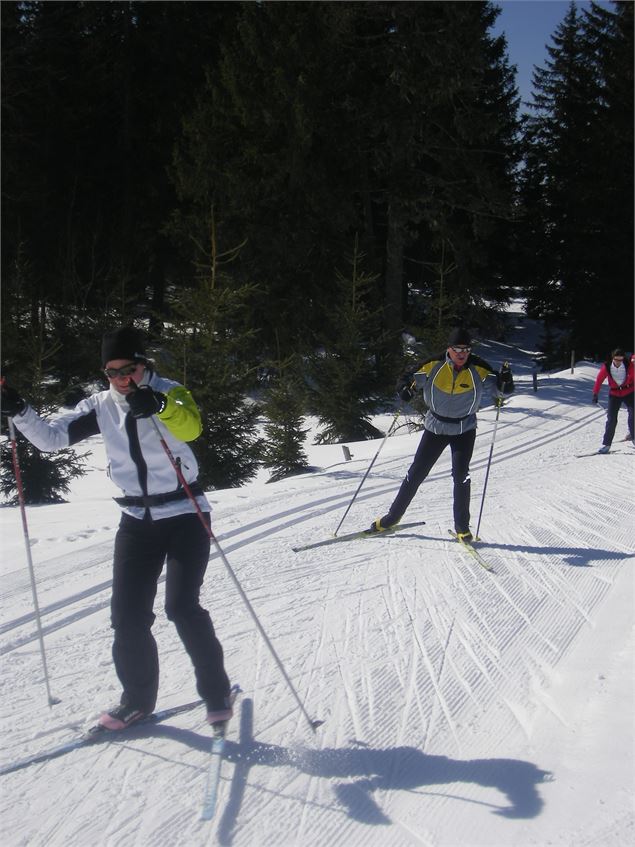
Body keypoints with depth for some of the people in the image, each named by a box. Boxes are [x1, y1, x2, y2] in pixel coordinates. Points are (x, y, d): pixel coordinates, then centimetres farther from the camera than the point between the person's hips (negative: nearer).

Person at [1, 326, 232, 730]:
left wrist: (159, 405, -49)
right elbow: (51, 437, 1)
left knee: (182, 607, -13)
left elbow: (191, 426, -30)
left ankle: (217, 693, 4)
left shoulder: (170, 392, -8)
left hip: (185, 515, -4)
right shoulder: (101, 406, 4)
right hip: (137, 519, 5)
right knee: (128, 614, 1)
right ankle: (138, 698, 18)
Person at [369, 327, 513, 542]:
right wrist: (406, 386, -27)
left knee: (461, 476, -12)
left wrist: (504, 382, -35)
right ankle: (393, 516, 21)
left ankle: (462, 526, 2)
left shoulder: (478, 368, -14)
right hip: (435, 427, 1)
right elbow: (413, 377, -4)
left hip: (464, 430, -1)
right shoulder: (434, 365, -14)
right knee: (416, 474, 6)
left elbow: (502, 387, -12)